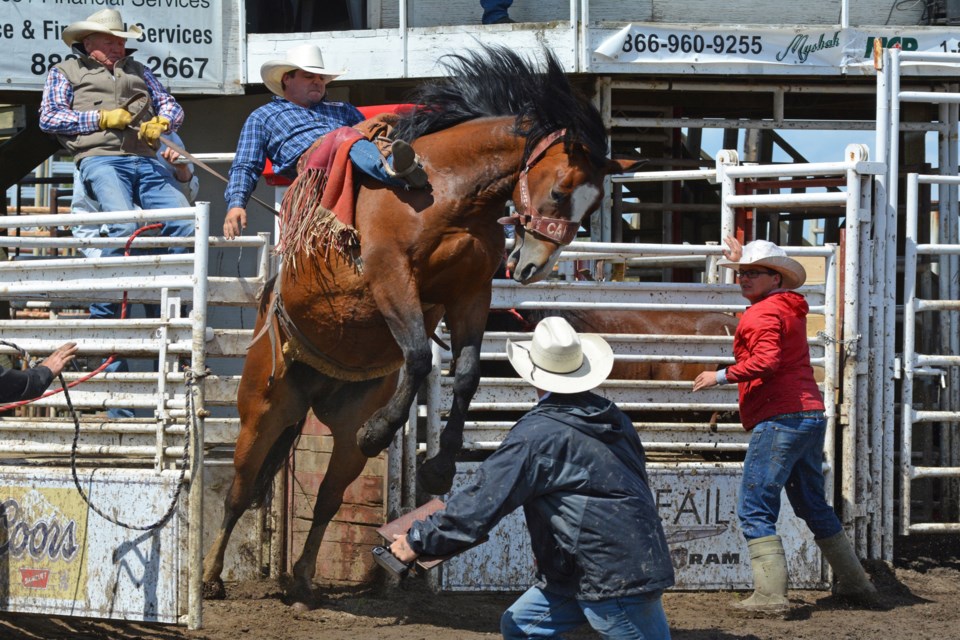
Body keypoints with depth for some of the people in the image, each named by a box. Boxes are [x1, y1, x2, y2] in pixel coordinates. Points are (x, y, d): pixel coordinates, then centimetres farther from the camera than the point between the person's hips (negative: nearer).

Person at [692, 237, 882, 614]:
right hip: (811, 414, 10)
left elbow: (767, 360, -26)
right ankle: (856, 585, 23)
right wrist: (741, 262, 46)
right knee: (814, 506, 20)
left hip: (779, 420, -10)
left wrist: (722, 377, -17)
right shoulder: (791, 307, 18)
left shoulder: (761, 315, -10)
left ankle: (770, 595, -17)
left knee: (754, 509, -9)